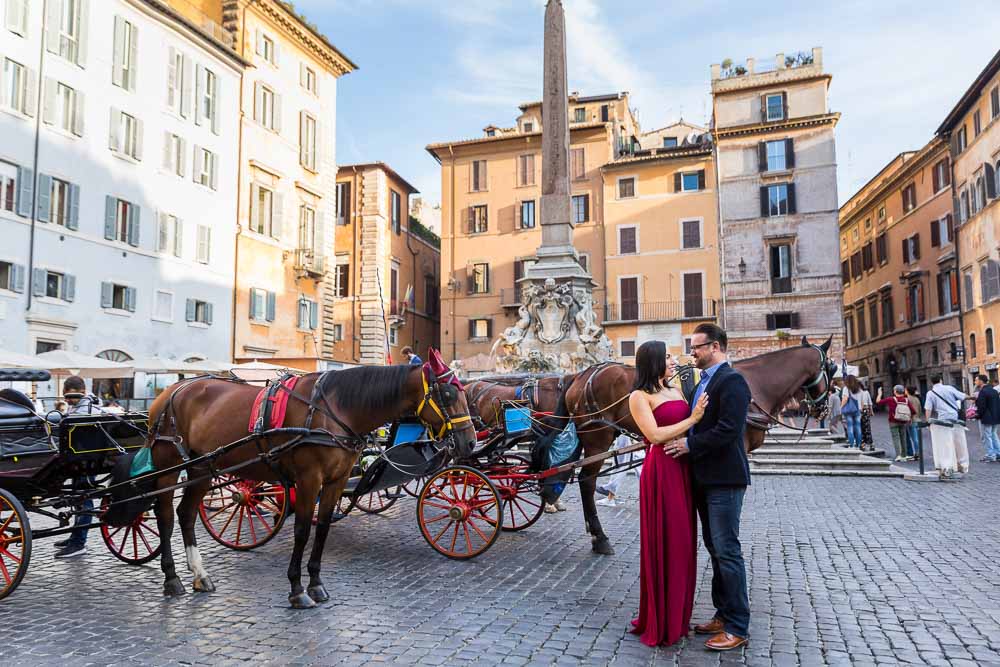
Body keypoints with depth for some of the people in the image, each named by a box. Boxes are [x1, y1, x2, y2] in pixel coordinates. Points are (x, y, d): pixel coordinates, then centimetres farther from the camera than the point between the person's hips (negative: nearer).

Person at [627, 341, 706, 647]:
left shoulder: (676, 390, 16)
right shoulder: (640, 396, -6)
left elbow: (698, 424, 14)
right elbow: (655, 435, -15)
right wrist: (692, 419, -11)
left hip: (683, 469, 7)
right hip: (661, 472, -7)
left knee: (683, 542, 13)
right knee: (663, 544, 0)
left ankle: (677, 615, 27)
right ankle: (659, 622, 15)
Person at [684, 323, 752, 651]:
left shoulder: (731, 380, -15)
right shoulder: (705, 381, 14)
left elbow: (729, 429, -24)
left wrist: (690, 445, -18)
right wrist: (686, 444, 2)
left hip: (724, 480, -10)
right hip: (705, 478, 10)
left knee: (727, 551, -2)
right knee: (715, 548, 17)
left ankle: (737, 627, 10)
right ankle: (723, 614, 29)